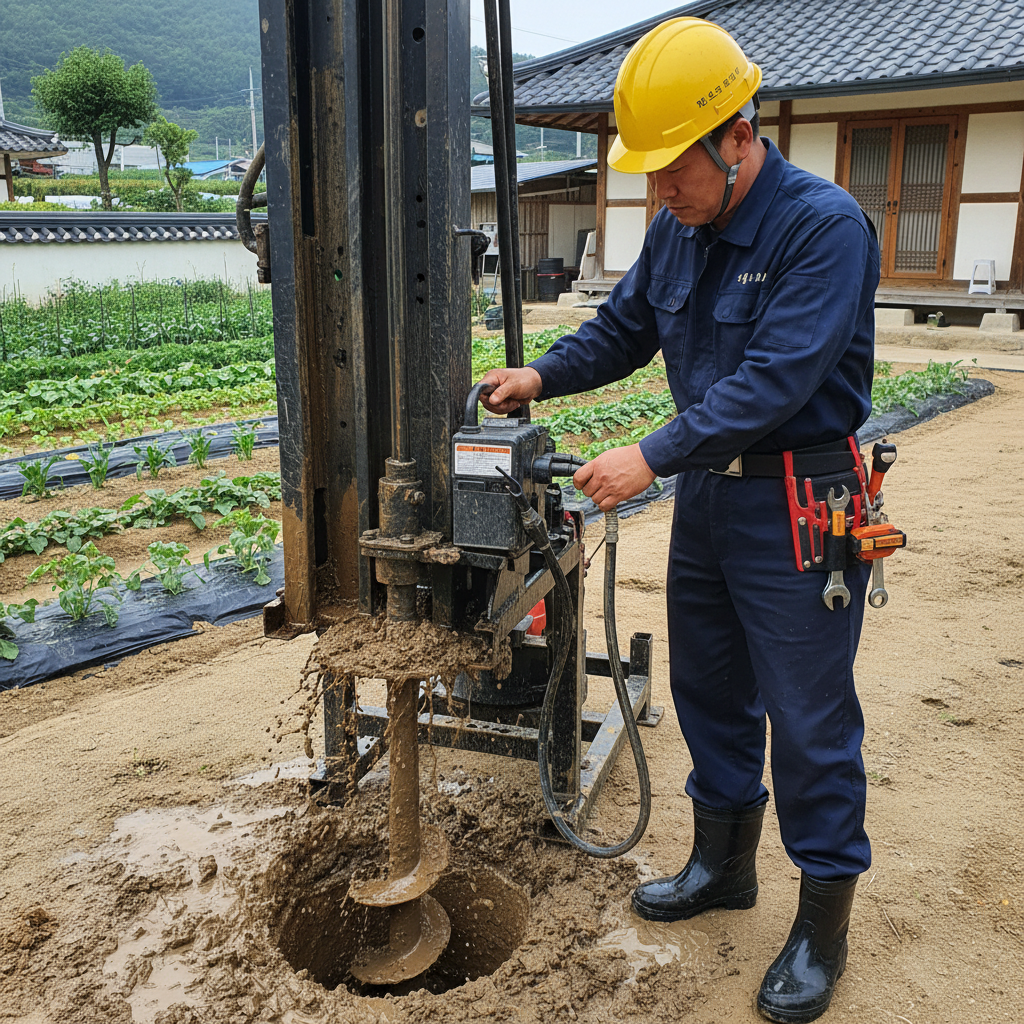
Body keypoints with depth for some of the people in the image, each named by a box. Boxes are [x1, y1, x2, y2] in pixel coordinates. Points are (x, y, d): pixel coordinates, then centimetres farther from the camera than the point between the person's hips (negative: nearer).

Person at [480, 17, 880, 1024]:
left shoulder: (824, 226, -19)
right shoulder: (676, 230, 5)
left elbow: (774, 379, -27)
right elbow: (624, 327, 16)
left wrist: (653, 457, -27)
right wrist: (543, 376, 0)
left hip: (798, 510, -7)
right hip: (706, 491, 8)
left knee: (808, 717, 2)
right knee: (708, 687, 17)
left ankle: (823, 924, 20)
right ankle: (722, 861, 37)